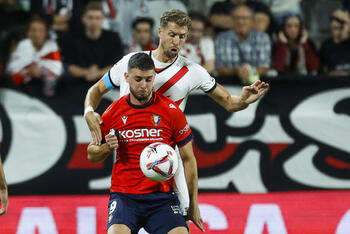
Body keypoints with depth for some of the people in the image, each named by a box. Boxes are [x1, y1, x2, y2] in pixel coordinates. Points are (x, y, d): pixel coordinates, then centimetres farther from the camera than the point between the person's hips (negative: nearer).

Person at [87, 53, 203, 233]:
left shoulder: (171, 111, 1)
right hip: (124, 196, 0)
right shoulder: (113, 113, 4)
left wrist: (193, 204, 7)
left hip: (161, 196, 0)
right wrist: (108, 147, -8)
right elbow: (91, 155, 16)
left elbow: (188, 159, 8)